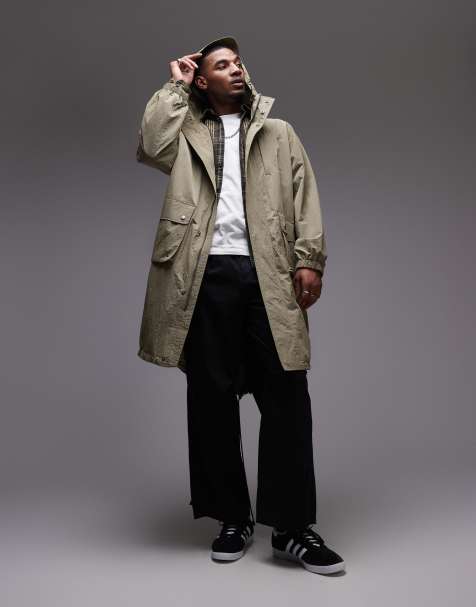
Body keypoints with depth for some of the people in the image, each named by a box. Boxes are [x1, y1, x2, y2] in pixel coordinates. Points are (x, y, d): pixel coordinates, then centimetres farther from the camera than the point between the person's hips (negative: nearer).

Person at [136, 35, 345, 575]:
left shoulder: (278, 132, 22)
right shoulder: (187, 133, 19)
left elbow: (305, 197, 11)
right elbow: (149, 146, -2)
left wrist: (309, 259, -4)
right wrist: (175, 86, 10)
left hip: (268, 273, 0)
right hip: (207, 274, 0)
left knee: (286, 397, -5)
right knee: (212, 398, 2)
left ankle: (292, 527, 2)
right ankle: (233, 519, 14)